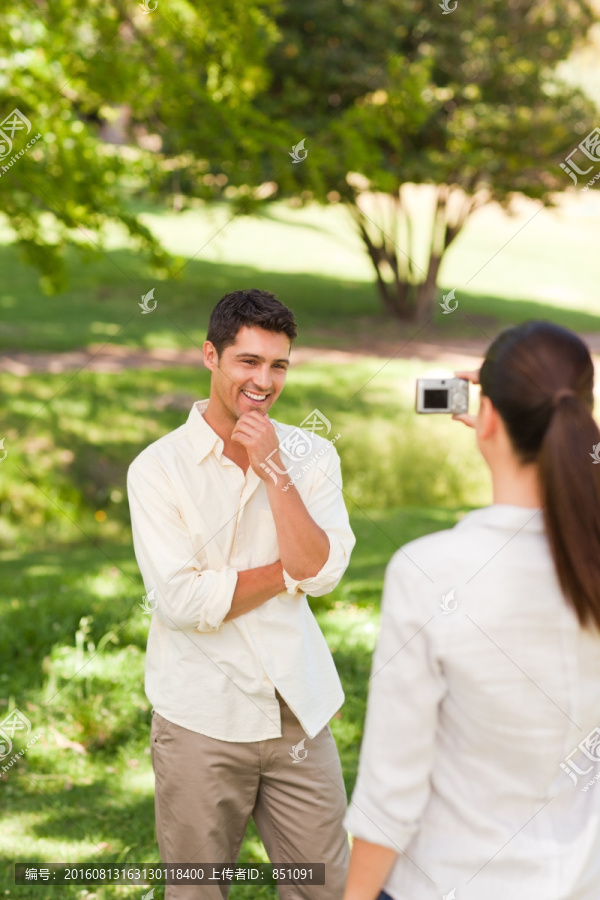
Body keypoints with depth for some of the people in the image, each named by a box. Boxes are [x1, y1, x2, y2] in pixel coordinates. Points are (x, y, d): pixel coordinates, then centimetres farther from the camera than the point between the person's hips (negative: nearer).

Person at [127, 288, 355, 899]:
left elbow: (321, 573, -9)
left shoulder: (312, 455, 4)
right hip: (202, 717, -3)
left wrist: (273, 468, -13)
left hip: (299, 710, 3)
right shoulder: (158, 468, -7)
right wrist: (290, 570, -9)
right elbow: (182, 601, -16)